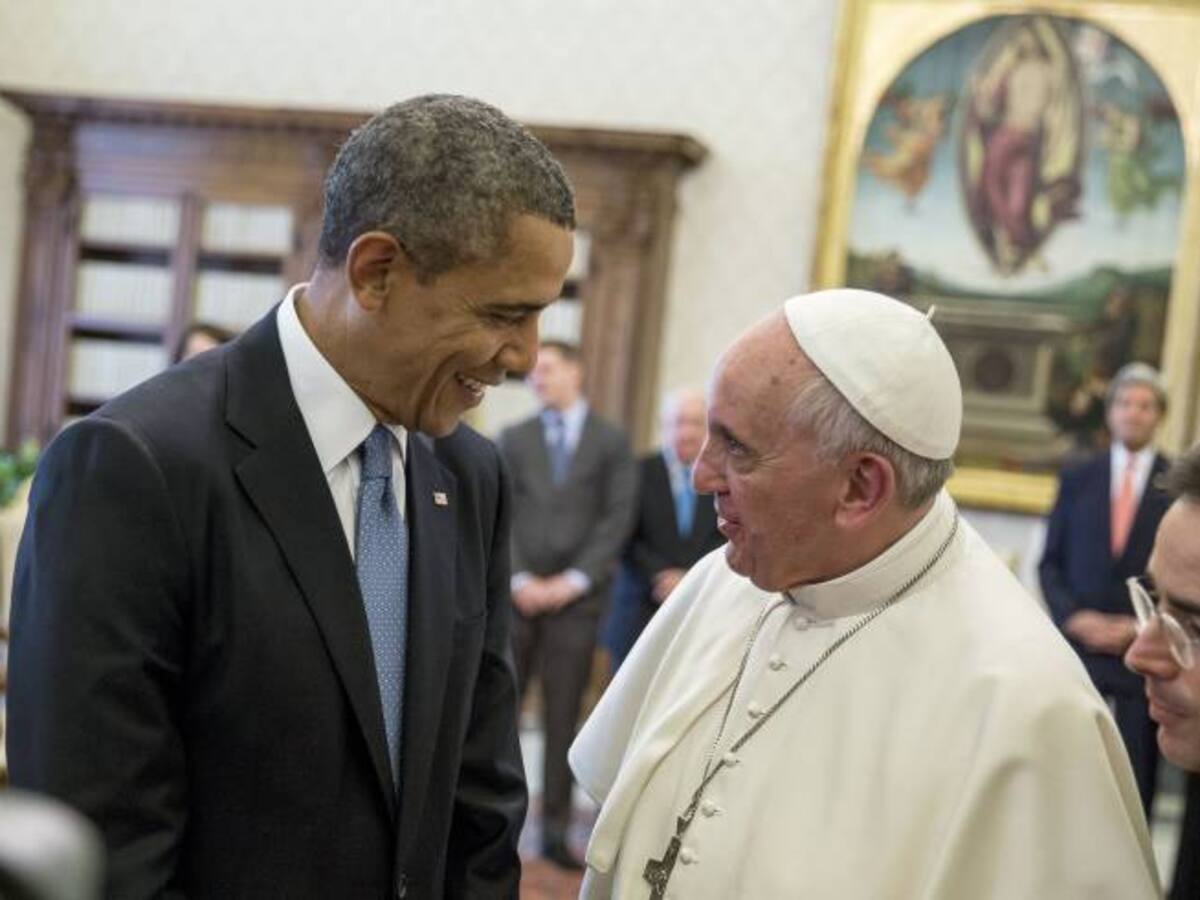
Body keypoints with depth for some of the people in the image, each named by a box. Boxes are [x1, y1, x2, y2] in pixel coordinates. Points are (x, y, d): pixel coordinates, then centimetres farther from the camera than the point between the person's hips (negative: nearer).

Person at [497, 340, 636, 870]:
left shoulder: (612, 442, 6)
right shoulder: (513, 439, 10)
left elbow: (616, 519, -1)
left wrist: (574, 580, -10)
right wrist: (518, 578, -8)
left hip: (575, 595, -1)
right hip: (518, 593, 1)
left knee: (563, 715, 3)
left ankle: (555, 829, 9)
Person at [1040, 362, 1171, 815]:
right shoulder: (1076, 479, 9)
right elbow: (1050, 562, 8)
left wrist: (1143, 626, -9)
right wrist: (1074, 617, -7)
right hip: (1077, 643, 1)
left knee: (1136, 779, 1)